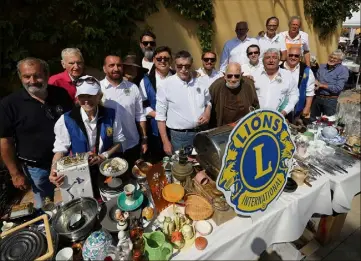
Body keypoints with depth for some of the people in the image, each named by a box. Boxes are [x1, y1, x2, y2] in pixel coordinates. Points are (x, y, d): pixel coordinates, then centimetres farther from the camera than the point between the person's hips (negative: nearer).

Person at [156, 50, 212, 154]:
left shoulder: (200, 82, 3)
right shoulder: (167, 85, -9)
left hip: (202, 133, 4)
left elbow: (208, 102, 19)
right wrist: (165, 142, -9)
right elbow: (161, 115, -7)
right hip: (179, 136, -3)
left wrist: (207, 113, -4)